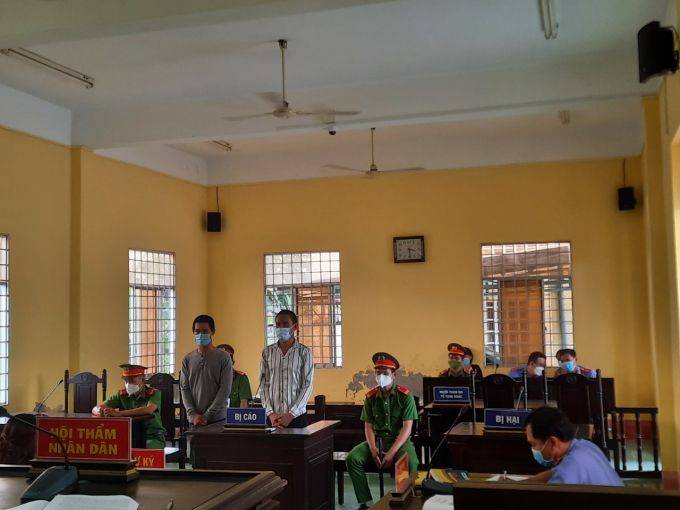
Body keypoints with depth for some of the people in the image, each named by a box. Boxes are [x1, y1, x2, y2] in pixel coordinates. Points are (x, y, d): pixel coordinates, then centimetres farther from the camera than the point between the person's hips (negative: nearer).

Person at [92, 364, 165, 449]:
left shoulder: (154, 393, -8)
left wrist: (118, 413, -35)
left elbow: (149, 410, -31)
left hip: (153, 437, -4)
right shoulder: (122, 395, 3)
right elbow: (95, 409, -1)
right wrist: (99, 411, -28)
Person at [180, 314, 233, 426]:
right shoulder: (188, 359, 8)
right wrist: (193, 415, -8)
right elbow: (185, 389, 5)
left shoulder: (223, 358, -1)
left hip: (218, 419, -2)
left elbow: (225, 390, -6)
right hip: (194, 421, 3)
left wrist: (207, 416, -12)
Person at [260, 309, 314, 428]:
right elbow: (264, 384, 5)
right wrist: (270, 413, -6)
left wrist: (291, 414, -10)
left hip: (297, 417, -2)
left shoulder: (304, 352, 0)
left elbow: (307, 385, -3)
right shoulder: (267, 352, 7)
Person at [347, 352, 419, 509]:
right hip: (377, 440, 4)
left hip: (399, 440, -4)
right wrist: (373, 449, -15)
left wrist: (391, 453, -23)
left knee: (411, 462, -36)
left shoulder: (405, 396, -7)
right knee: (352, 458, -23)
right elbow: (368, 426, 4)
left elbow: (407, 428, -13)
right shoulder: (370, 397, 4)